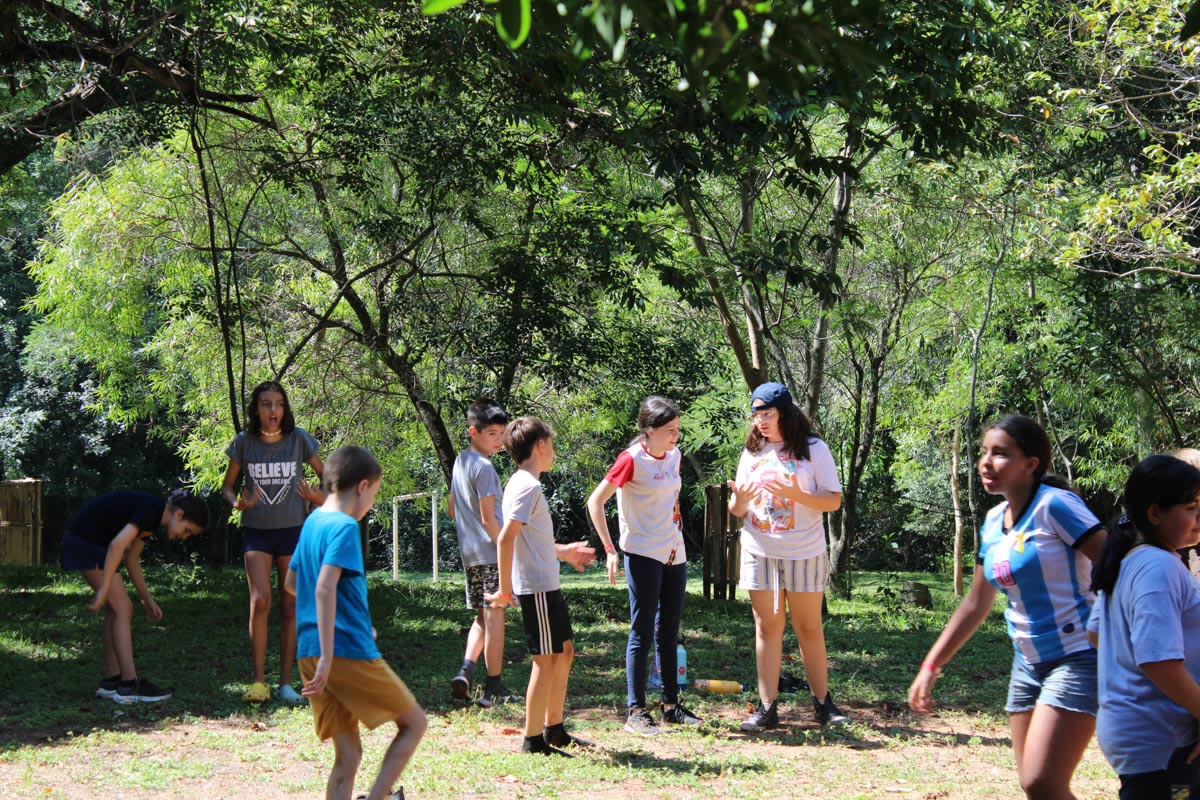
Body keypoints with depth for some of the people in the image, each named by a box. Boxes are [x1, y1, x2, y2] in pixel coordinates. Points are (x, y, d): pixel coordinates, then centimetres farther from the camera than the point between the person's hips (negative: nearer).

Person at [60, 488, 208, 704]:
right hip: (86, 540, -10)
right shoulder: (150, 510, -19)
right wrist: (103, 590, -32)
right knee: (122, 609, -9)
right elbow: (118, 544, -32)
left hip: (95, 542, 10)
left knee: (115, 611, 10)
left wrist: (147, 599, 18)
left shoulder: (152, 516, 11)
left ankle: (112, 681, 11)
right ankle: (130, 685, -9)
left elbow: (131, 559, 20)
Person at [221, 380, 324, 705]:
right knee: (260, 601, -13)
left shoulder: (299, 439, -3)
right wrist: (237, 503, -14)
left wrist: (320, 498, -13)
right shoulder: (244, 442, -2)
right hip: (256, 531, 0)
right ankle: (259, 681, -6)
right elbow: (228, 485, 8)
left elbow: (325, 476, 8)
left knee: (290, 607, 3)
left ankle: (286, 683, 9)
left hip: (293, 530, 1)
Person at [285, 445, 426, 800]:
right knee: (414, 723, 8)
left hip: (310, 653, 8)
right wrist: (327, 657, -28)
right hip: (350, 652, -8)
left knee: (347, 755, 10)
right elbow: (325, 588, -25)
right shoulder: (344, 528, -12)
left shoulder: (312, 522, 14)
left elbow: (291, 582, 28)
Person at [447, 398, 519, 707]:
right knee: (494, 617, -3)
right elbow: (488, 518, -17)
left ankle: (466, 668, -3)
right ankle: (493, 688, 1)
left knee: (482, 617, 15)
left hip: (470, 553, 9)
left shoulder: (460, 462, 12)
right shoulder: (484, 467, -15)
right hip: (491, 553, -9)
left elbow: (452, 509, 20)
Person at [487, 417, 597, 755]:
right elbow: (505, 539, -24)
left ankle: (554, 730, 27)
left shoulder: (525, 484, 15)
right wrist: (505, 589, -23)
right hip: (537, 587, -10)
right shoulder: (527, 487, -16)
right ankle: (533, 740, 2)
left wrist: (563, 552, 35)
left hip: (547, 585, 10)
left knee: (564, 651, 17)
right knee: (547, 660, -5)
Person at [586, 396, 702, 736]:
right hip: (643, 555, -7)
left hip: (674, 554, 7)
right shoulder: (632, 459, -14)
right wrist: (610, 550, -17)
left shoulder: (674, 456, 7)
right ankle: (636, 712, 0)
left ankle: (671, 705, 23)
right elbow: (595, 502, -13)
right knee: (642, 633, -5)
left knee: (669, 633, 13)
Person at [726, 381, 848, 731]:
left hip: (805, 553, -3)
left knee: (809, 628, 4)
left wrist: (796, 494, -22)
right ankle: (767, 706, 4)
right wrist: (739, 502, -15)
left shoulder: (814, 449, -2)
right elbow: (736, 511, 9)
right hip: (759, 553, 3)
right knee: (767, 627, 3)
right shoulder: (752, 453, 9)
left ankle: (822, 702, 13)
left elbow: (833, 500, -7)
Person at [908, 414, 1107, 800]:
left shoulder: (1055, 506, -14)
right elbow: (976, 604, 18)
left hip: (1076, 658, -8)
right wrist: (930, 667, 17)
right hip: (1028, 663, 8)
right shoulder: (993, 522, 9)